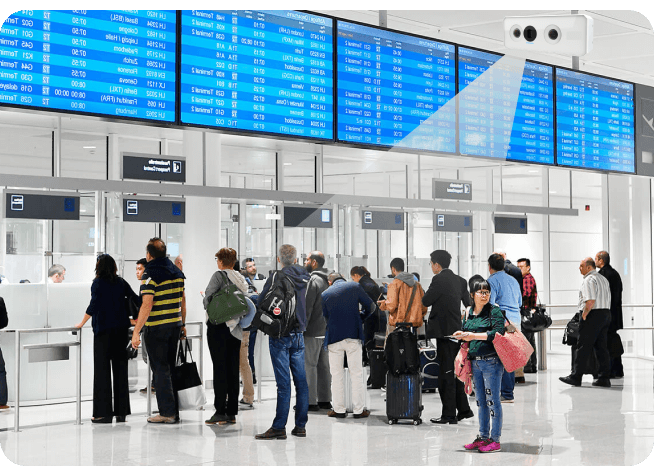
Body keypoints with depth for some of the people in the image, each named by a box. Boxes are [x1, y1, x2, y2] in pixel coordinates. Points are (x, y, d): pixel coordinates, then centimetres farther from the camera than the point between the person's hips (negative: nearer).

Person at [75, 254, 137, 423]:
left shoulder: (98, 283, -7)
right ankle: (121, 412, 11)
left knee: (102, 369, 0)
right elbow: (135, 300, 7)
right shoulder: (121, 283, 7)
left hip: (103, 330, -5)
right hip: (121, 330, 5)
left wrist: (82, 323, -7)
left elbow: (94, 306, -16)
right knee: (120, 368, 8)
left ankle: (104, 413, -1)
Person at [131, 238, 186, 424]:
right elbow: (182, 301, 13)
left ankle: (167, 412, 0)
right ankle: (175, 412, 16)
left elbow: (146, 306, -19)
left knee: (160, 370, -1)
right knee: (170, 368, 13)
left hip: (156, 328, -7)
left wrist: (136, 331, -17)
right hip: (175, 325, 7)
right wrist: (182, 325, 22)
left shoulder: (150, 274, -13)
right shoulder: (177, 272, 9)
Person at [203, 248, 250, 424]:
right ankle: (232, 413, 11)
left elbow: (207, 298, -13)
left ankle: (220, 412, -5)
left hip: (218, 325, -6)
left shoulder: (219, 275, -9)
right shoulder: (241, 278, 11)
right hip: (235, 327, 6)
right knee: (233, 368, 8)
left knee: (220, 368, -4)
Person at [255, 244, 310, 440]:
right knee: (301, 380, 7)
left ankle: (279, 427, -3)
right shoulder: (305, 278, 6)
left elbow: (261, 304, -6)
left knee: (283, 382, -6)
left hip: (280, 334, -5)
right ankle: (300, 425, 12)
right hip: (299, 334, 5)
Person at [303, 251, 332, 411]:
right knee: (323, 366, 12)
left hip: (312, 332, -9)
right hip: (326, 331, 9)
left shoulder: (313, 280, -13)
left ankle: (311, 402, -4)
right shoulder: (327, 280, 14)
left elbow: (307, 306, -17)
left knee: (309, 365, -5)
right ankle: (325, 399, 16)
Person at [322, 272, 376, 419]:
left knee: (336, 375, 9)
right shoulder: (354, 286, 3)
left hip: (334, 337, 1)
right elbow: (371, 306, 4)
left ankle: (339, 409, 11)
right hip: (353, 335, 0)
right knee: (356, 374, 5)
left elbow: (326, 317, 12)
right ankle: (358, 410, 6)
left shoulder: (325, 294, 5)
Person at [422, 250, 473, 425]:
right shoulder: (460, 280, 11)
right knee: (455, 371, 16)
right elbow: (468, 303, 19)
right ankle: (463, 409, 21)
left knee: (446, 373, -4)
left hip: (445, 332, -8)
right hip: (458, 331, 8)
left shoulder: (439, 280, -14)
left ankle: (449, 414, 0)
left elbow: (425, 301, -11)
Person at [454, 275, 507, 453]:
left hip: (491, 361, -6)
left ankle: (495, 440, 2)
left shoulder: (494, 311, -6)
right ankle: (483, 437, 22)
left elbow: (498, 332, -16)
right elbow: (464, 331, 23)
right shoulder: (468, 312, 13)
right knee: (480, 401, 13)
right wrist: (462, 335, -1)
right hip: (475, 362, 7)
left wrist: (473, 335, -18)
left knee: (493, 400, -3)